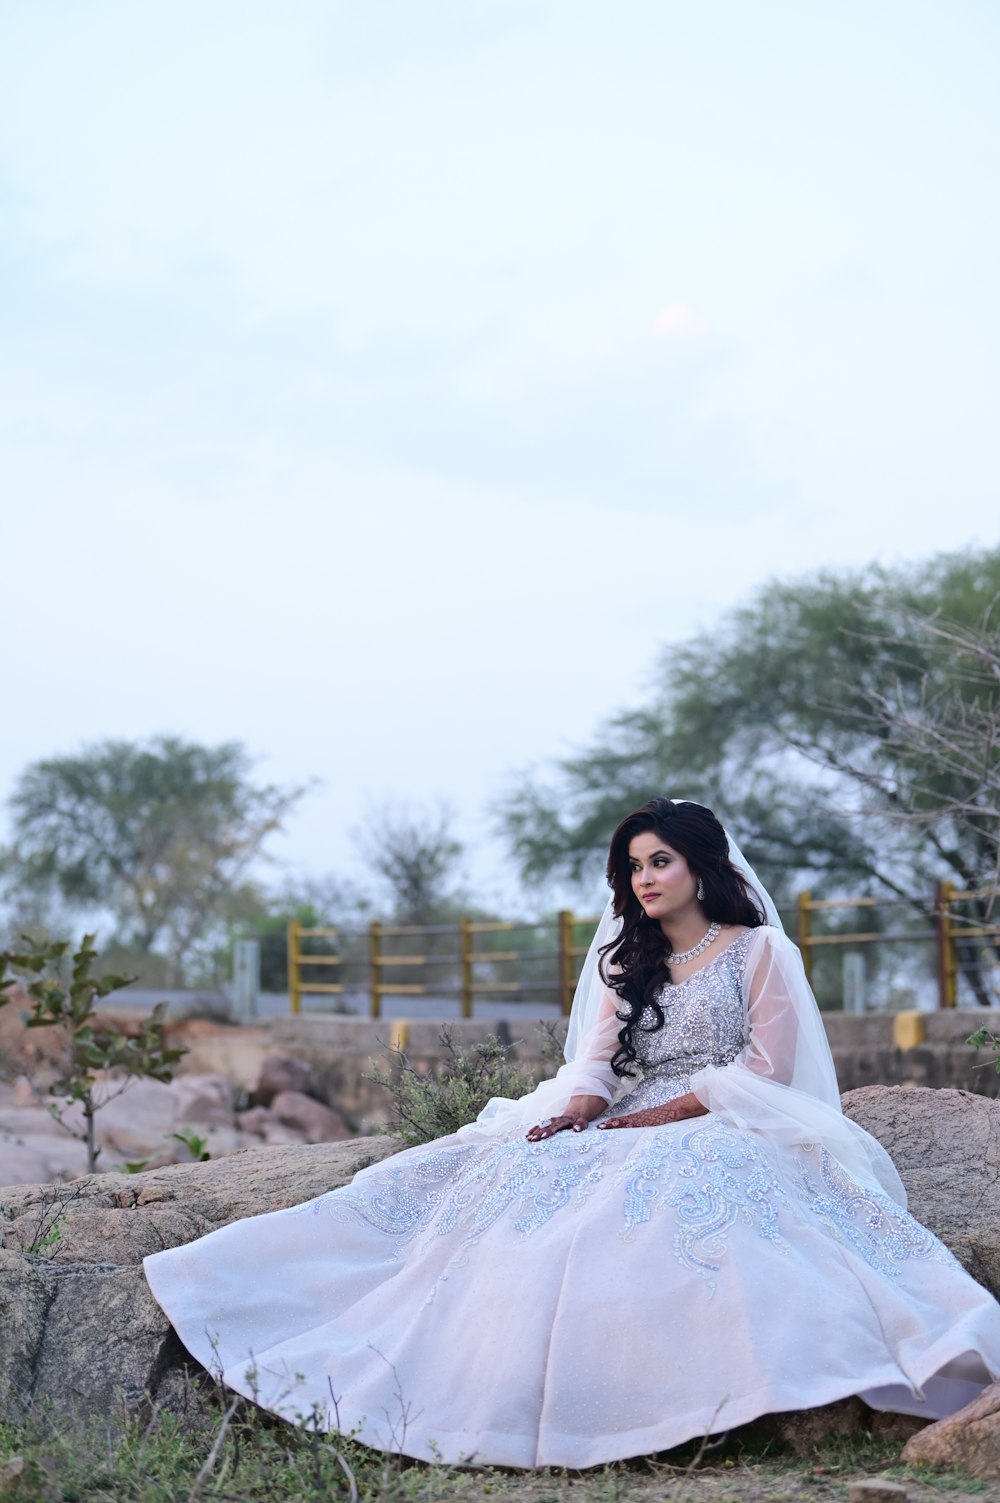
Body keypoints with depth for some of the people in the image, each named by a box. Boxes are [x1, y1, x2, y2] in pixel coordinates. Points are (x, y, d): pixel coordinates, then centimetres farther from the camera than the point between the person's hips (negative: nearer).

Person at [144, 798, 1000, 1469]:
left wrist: (669, 1111, -12)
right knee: (515, 1174, -22)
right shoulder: (627, 962, 19)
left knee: (661, 1192, -39)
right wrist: (574, 1111, -13)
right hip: (627, 1132, 5)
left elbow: (766, 1067, -3)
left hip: (722, 1131, -5)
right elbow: (597, 1061, 10)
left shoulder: (760, 950, 3)